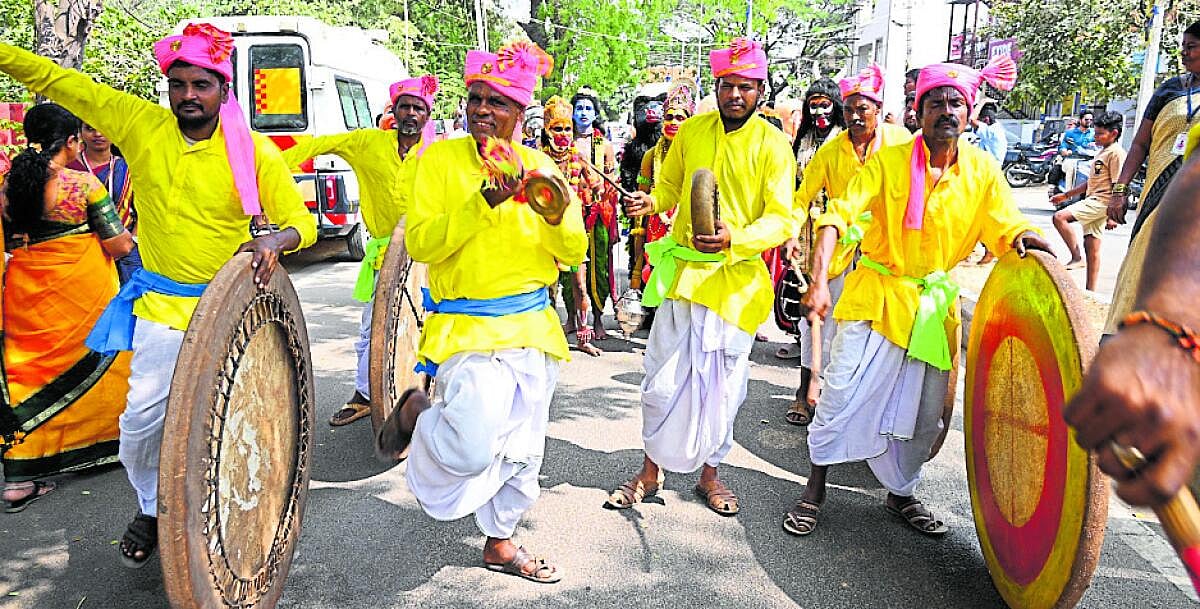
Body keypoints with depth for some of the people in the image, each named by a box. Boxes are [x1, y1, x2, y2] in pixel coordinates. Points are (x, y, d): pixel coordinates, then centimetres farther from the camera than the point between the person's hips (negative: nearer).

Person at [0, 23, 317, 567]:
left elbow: (301, 220, -9)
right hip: (160, 305, 2)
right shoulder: (141, 125, -2)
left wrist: (276, 240, -30)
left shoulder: (253, 151, -8)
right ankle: (153, 508, 31)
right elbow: (55, 79, 0)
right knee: (142, 420, 2)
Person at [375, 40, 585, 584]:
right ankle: (416, 412, 14)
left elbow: (573, 254, 4)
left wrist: (557, 214, -17)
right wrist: (485, 202, -23)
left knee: (521, 449, 13)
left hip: (533, 327, 5)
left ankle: (499, 541, 37)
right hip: (466, 328, -4)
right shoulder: (442, 158, -4)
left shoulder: (538, 165, 5)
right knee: (473, 449, -20)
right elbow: (419, 244, -14)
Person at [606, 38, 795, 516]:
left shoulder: (772, 144, -6)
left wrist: (735, 238, -29)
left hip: (737, 277, -2)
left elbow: (781, 220, -11)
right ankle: (652, 469, 24)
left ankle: (709, 472, 30)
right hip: (682, 270, 2)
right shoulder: (691, 131, 3)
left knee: (722, 383, 10)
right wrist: (650, 201, -7)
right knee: (663, 379, 4)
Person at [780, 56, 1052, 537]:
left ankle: (901, 494, 33)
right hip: (877, 295, -3)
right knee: (844, 394, -5)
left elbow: (1004, 227, -1)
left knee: (923, 411, 10)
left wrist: (1023, 238, -27)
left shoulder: (982, 170, 0)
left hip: (935, 304, 4)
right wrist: (819, 278, -31)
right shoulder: (889, 160, -10)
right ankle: (814, 493, 13)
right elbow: (838, 214, -18)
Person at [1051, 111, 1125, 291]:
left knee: (1059, 217, -23)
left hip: (1101, 202, -10)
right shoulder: (1103, 152, 21)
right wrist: (1065, 195, 23)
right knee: (1091, 247, 8)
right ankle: (1090, 290, 11)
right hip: (1092, 201, 10)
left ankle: (1076, 258, -17)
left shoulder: (1116, 153, -9)